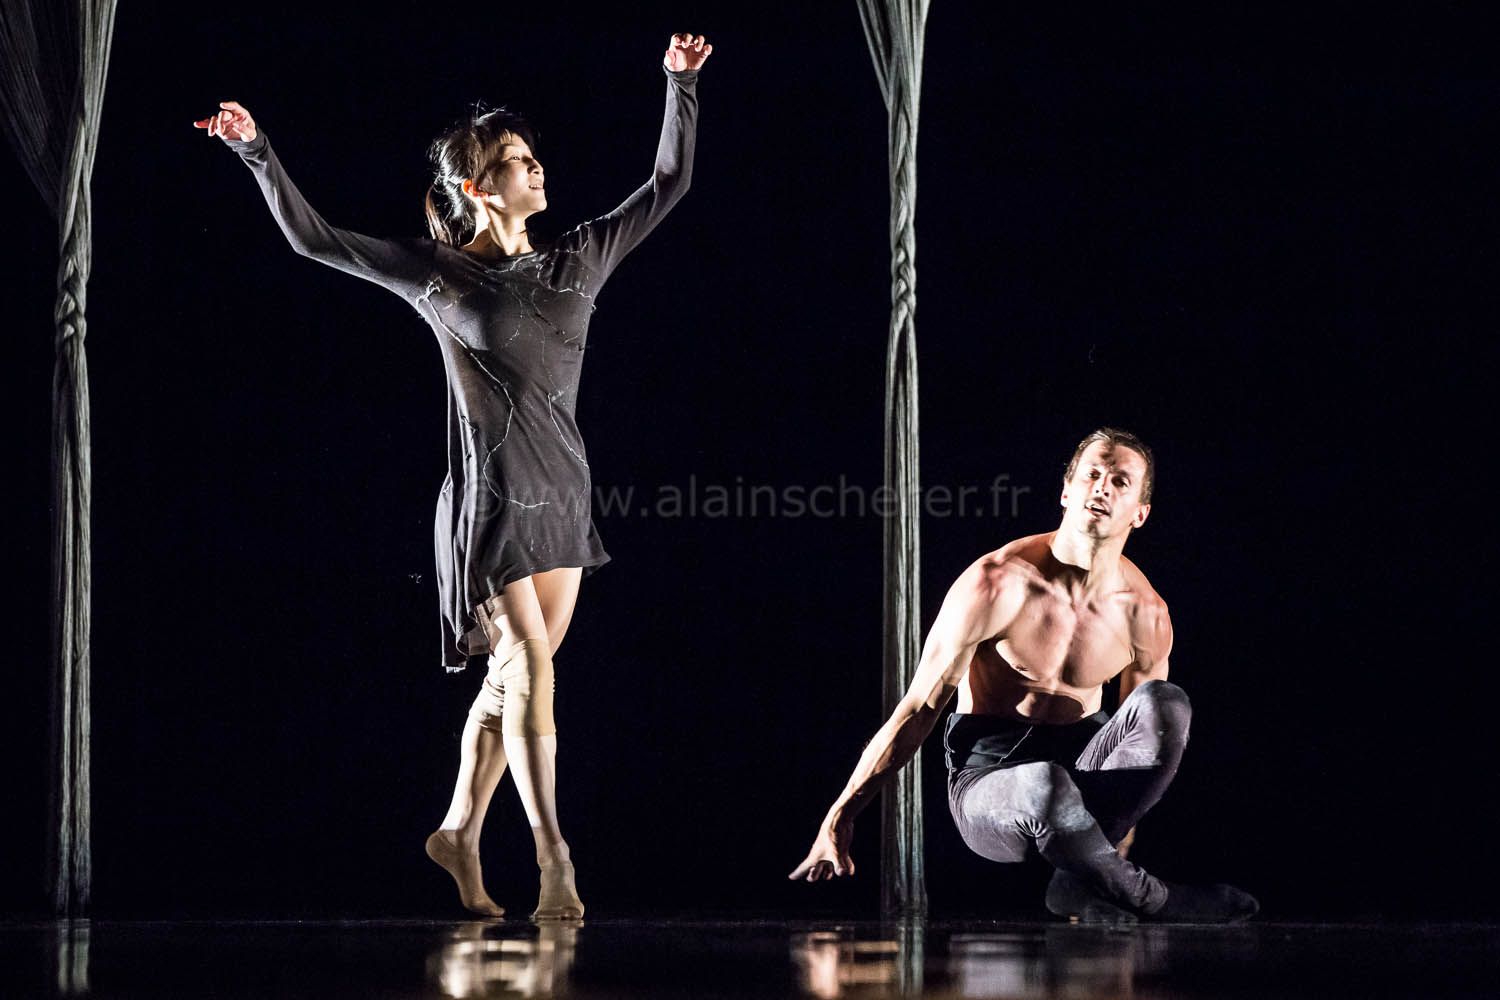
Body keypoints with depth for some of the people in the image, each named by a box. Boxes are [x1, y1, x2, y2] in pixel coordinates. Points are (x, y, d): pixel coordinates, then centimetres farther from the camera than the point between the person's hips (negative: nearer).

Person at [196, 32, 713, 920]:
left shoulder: (576, 260, 10)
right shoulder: (437, 274, -2)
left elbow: (669, 186, 16)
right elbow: (313, 239, -3)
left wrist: (681, 84, 13)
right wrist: (257, 149, -10)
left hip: (563, 492, 5)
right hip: (492, 494, -5)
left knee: (514, 677, 9)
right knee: (528, 667, -11)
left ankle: (461, 832, 24)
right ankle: (554, 859, -12)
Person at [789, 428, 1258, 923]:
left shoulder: (1145, 615, -2)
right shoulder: (998, 584, -14)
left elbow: (1142, 734, 14)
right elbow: (919, 709, -9)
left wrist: (1118, 844, 13)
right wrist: (840, 816, -12)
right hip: (988, 773, -5)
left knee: (1167, 703, -24)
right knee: (1045, 786, -42)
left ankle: (1081, 882, -23)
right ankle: (1146, 899, -19)